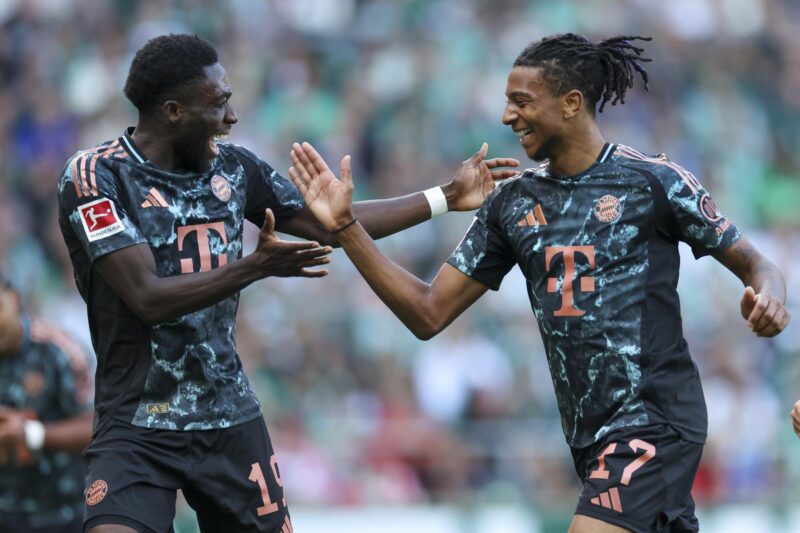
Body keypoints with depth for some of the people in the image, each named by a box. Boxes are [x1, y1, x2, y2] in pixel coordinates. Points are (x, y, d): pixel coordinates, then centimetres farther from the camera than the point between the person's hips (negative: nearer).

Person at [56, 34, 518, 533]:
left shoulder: (233, 167, 5)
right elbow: (147, 297, -21)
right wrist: (256, 266, -30)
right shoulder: (96, 175, -13)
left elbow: (328, 225, 16)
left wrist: (447, 198, 15)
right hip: (139, 429, -6)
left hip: (231, 419, 6)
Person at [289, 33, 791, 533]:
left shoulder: (654, 180, -7)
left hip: (653, 422, -6)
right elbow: (429, 313, 8)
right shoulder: (512, 204, 8)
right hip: (588, 433, 6)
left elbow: (751, 262, 0)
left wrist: (768, 293, -24)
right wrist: (347, 227, 0)